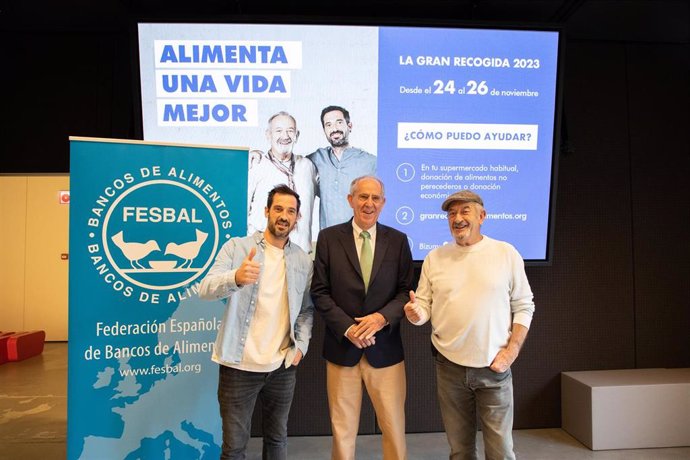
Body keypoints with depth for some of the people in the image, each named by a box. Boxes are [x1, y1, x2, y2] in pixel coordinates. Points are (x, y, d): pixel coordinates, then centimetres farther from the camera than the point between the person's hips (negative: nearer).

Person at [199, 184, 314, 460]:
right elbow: (206, 289, -18)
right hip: (239, 365, -3)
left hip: (282, 367, 3)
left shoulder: (303, 261, 4)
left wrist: (301, 344, -1)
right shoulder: (237, 247, -5)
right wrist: (236, 277, -38)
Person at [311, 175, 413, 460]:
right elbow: (320, 292, -3)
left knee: (394, 427, 8)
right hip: (342, 346, 0)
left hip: (385, 347, 1)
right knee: (342, 427, 13)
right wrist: (347, 328, -13)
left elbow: (406, 290, 2)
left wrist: (382, 317, -15)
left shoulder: (398, 240, 3)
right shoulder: (328, 237, 0)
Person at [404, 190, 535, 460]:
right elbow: (424, 306, 5)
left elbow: (523, 307, 2)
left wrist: (512, 351, -7)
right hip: (449, 367, 2)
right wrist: (416, 314, -18)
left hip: (494, 367, -1)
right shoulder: (434, 257, 3)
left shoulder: (506, 253, -1)